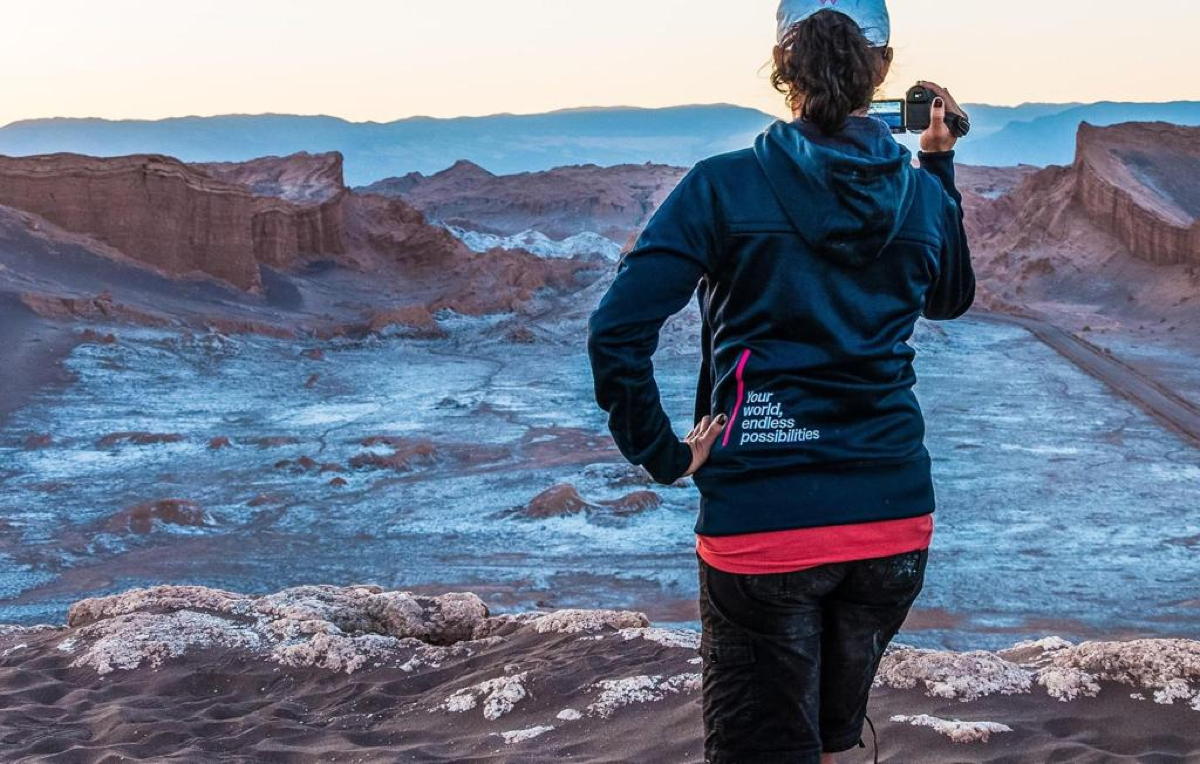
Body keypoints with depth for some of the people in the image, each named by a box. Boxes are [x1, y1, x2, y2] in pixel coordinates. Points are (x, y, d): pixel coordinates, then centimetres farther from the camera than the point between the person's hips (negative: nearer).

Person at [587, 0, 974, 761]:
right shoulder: (921, 195, 2)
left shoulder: (723, 188, -9)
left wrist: (663, 454, -4)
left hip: (761, 523, -4)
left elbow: (616, 334, -16)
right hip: (894, 518, 4)